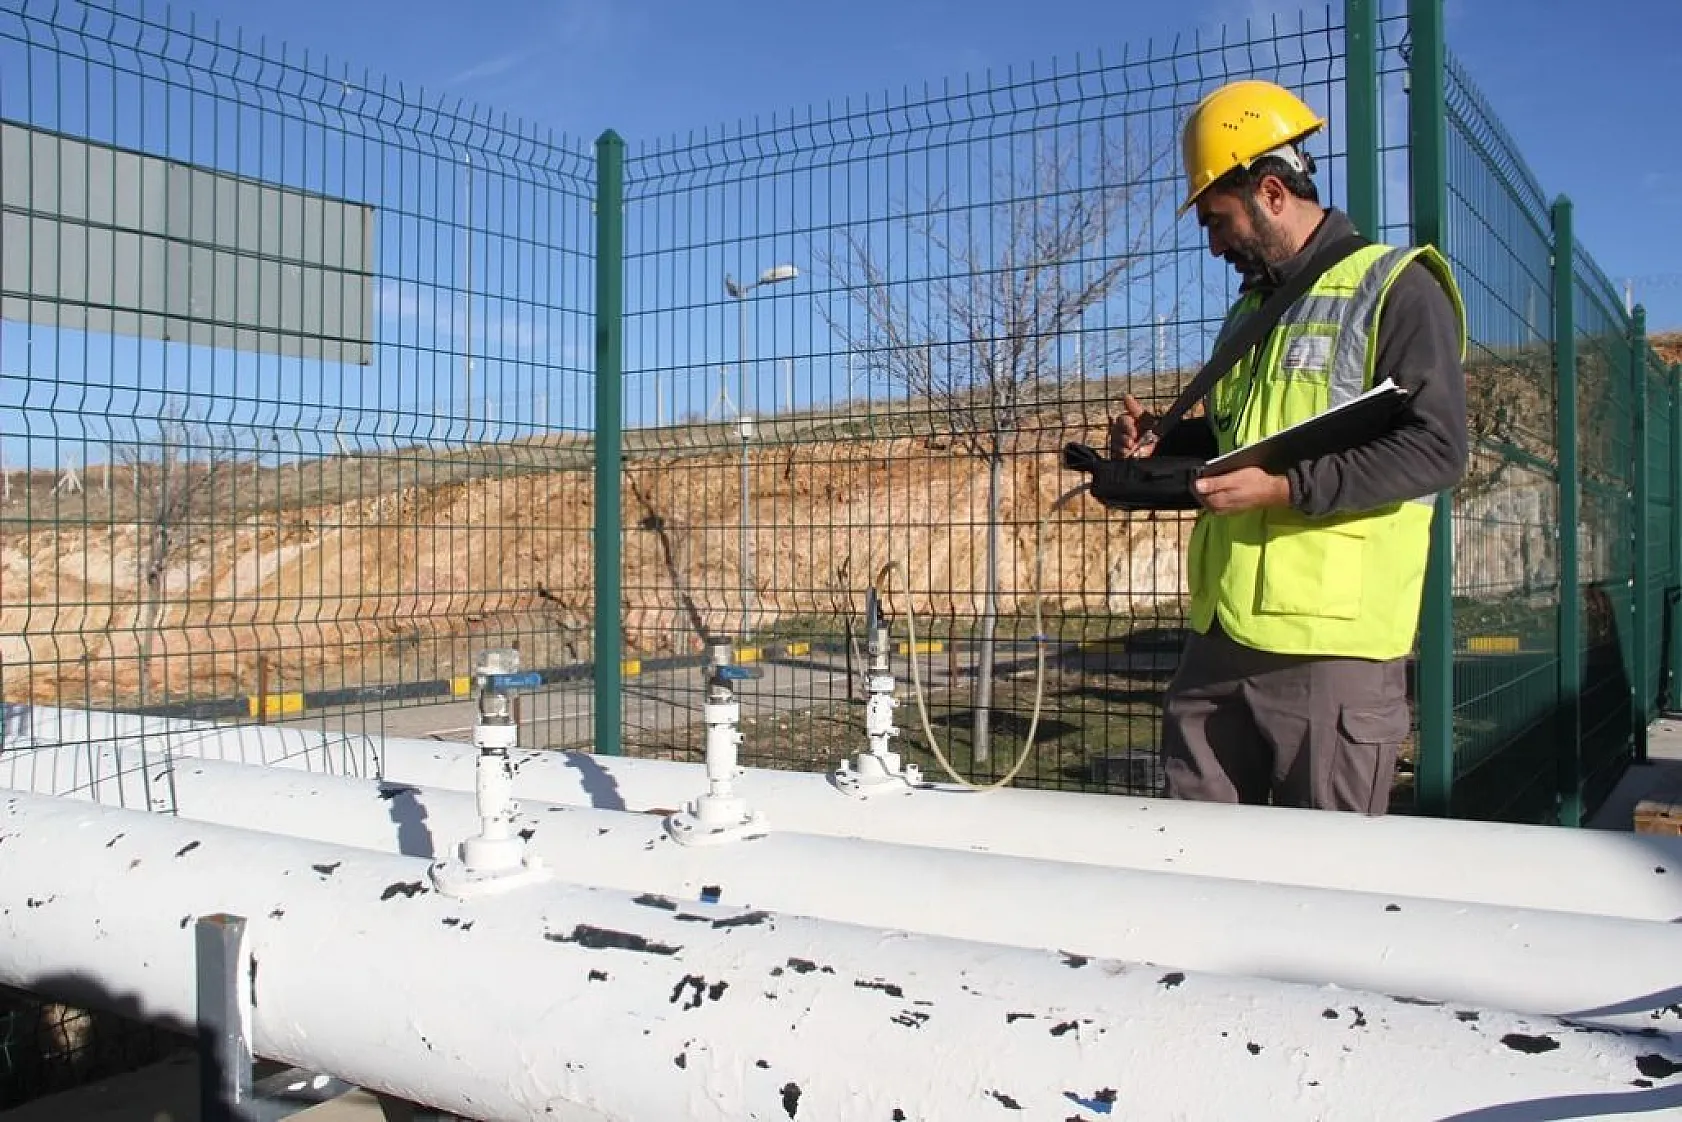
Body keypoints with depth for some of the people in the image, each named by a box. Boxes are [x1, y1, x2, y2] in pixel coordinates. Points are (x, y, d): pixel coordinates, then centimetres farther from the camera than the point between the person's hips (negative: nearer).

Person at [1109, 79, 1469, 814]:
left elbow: (1436, 449, -14)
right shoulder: (1253, 305, 20)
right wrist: (1160, 448, 13)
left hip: (1334, 641, -7)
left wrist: (1286, 488, -19)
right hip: (1222, 634, 8)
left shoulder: (1396, 288, -5)